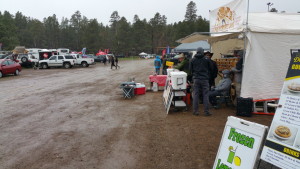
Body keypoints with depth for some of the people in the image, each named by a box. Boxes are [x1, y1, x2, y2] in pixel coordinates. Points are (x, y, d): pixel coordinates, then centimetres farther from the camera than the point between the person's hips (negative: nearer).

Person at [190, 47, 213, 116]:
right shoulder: (206, 59, -2)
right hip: (205, 79, -1)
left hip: (196, 79, 2)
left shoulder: (193, 60, 3)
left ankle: (195, 111, 7)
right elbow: (210, 69, 9)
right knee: (205, 95, 3)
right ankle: (206, 111, 5)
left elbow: (190, 70, 8)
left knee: (195, 95, 5)